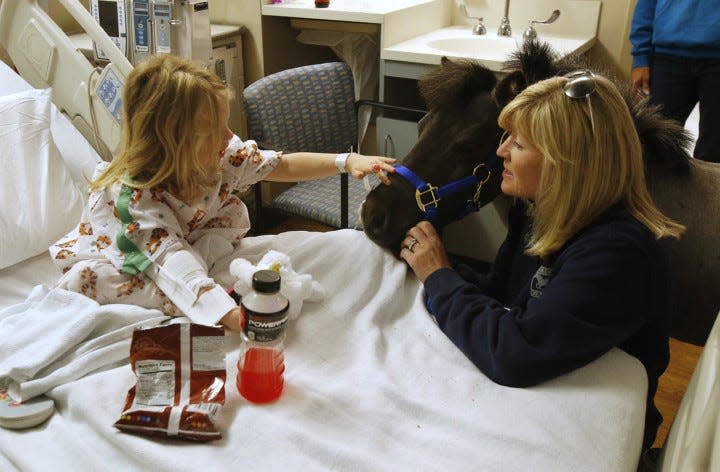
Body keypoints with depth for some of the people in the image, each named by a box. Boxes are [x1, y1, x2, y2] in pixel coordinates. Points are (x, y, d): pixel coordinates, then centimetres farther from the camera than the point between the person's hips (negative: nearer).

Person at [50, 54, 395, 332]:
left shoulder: (223, 155, -22)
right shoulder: (133, 194, -40)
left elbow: (285, 166, -13)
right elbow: (170, 259, -50)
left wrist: (346, 162, -25)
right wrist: (234, 317, -61)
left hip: (183, 244, 5)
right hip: (114, 257, -5)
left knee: (233, 212, -15)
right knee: (84, 279, -36)